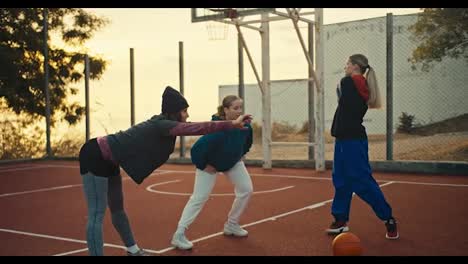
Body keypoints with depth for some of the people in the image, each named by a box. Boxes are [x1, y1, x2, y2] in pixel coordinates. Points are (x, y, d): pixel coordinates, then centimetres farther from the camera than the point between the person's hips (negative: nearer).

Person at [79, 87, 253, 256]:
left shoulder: (162, 123, 3)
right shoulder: (162, 125, -25)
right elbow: (197, 128, -35)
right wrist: (231, 124, -37)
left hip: (108, 161, 10)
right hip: (96, 156, -10)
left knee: (117, 209, 20)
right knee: (97, 215, -10)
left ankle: (133, 251, 32)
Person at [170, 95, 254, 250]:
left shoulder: (245, 126, -22)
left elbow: (247, 142, 4)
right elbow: (196, 149, -37)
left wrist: (240, 155, 6)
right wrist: (203, 166, -24)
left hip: (233, 162, 6)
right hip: (209, 164, -6)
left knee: (246, 190, 1)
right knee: (199, 198, -12)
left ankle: (231, 225, 19)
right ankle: (179, 235, -9)